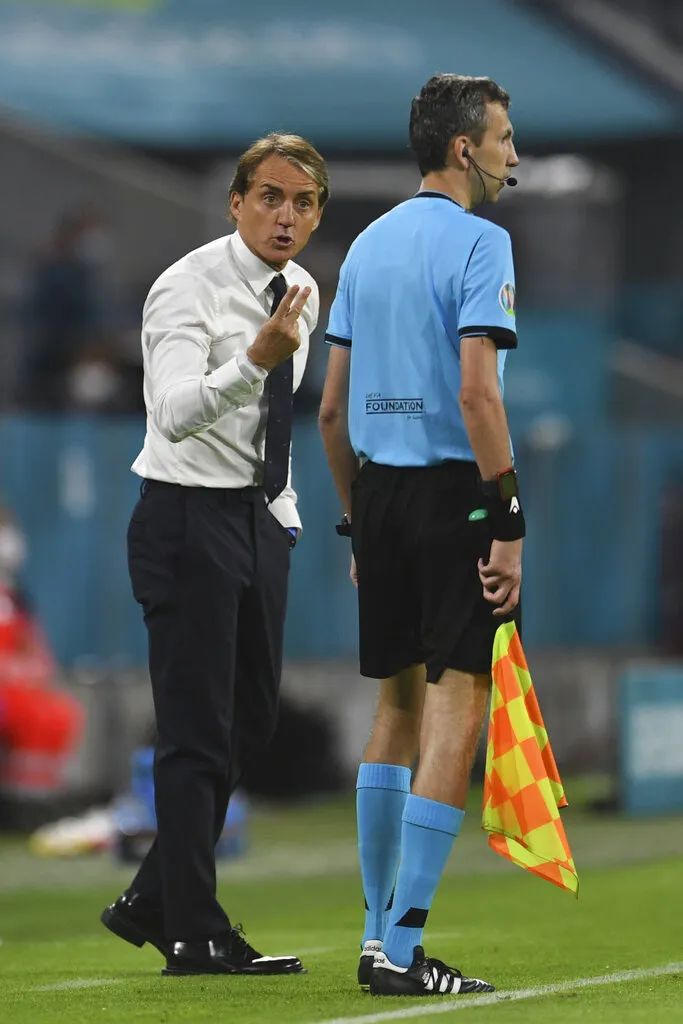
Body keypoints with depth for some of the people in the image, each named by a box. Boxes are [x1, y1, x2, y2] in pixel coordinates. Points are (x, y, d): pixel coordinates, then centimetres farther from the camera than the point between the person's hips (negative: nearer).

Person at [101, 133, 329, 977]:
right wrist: (254, 359, -46)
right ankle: (194, 937, -4)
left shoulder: (303, 292, 9)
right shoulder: (188, 289, -17)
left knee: (250, 722, 13)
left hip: (259, 518, 9)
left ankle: (151, 903, 24)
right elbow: (175, 414, -32)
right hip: (188, 518, -8)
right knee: (198, 733, -8)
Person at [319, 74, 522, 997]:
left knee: (399, 706, 16)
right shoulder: (478, 243, -9)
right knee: (455, 710, -7)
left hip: (377, 491, 8)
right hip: (454, 489, -8)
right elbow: (476, 392, -19)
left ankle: (378, 933, 18)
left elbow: (332, 409, 15)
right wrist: (508, 525, -17)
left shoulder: (367, 245, 14)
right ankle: (402, 952, -12)